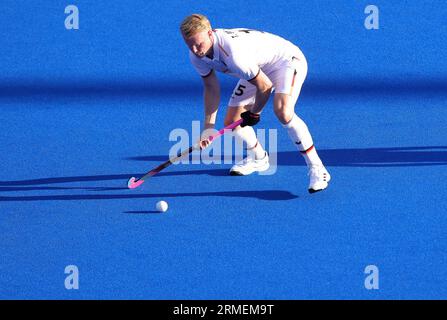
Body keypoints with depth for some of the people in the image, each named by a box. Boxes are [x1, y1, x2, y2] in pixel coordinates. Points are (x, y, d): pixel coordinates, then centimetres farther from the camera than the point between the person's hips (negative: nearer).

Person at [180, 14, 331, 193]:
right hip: (258, 69, 9)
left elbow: (265, 86, -30)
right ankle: (258, 158, 35)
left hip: (286, 60, -9)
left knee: (283, 112, -34)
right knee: (231, 123, 4)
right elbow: (211, 87, 4)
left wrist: (254, 113, -12)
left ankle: (316, 169, -26)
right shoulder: (196, 55, -14)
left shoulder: (232, 53, -40)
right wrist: (209, 124, -4)